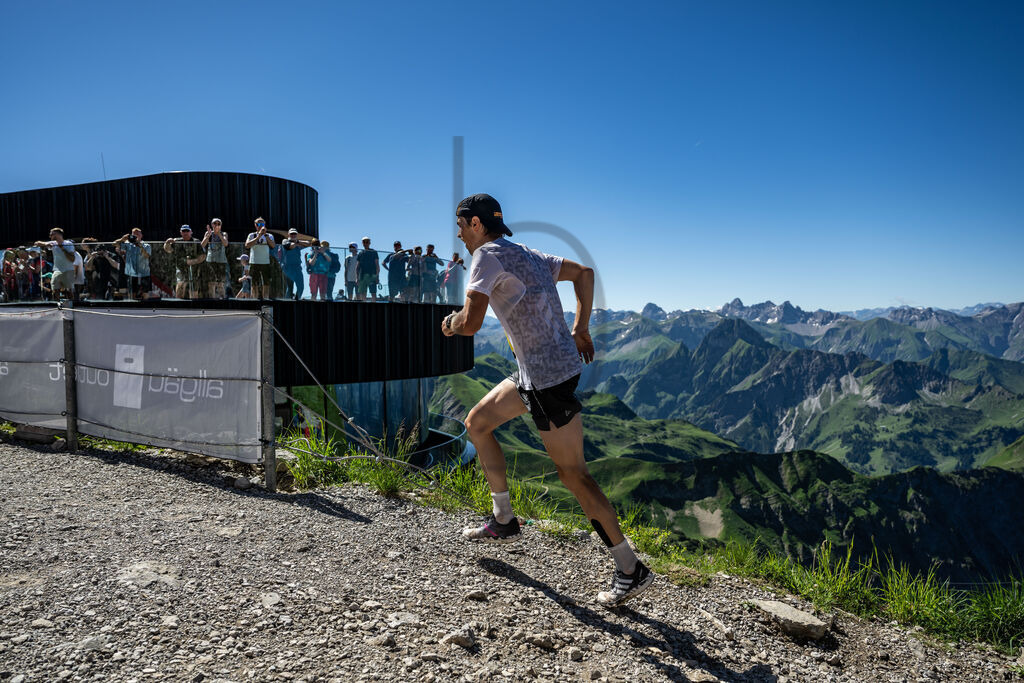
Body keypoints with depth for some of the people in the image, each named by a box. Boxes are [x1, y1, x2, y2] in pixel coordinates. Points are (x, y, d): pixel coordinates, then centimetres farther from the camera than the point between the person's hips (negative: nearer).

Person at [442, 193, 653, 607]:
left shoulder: (488, 255, -11)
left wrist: (449, 324, 1)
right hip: (533, 373, 10)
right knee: (477, 423, 19)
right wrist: (580, 330, 18)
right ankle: (503, 522, 29)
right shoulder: (525, 254, 16)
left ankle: (631, 570, 8)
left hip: (550, 376, -10)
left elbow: (471, 323, -22)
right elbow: (583, 273, 21)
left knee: (573, 475, -3)